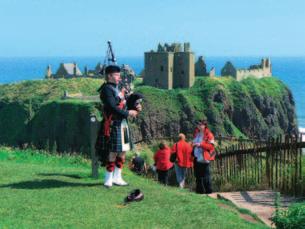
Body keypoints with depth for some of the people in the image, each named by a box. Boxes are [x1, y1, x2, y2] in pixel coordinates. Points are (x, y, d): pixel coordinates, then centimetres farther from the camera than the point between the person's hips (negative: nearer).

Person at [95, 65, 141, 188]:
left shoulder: (118, 88, 16)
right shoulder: (107, 89, -12)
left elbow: (125, 102, 20)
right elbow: (112, 107, -20)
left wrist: (136, 107, 1)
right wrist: (128, 113, -17)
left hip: (123, 124, 9)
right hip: (113, 126, -9)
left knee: (122, 152, 12)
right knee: (113, 153, -6)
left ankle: (117, 178, 21)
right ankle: (108, 180, 3)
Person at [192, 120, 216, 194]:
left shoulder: (208, 135, -7)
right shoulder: (196, 133, 14)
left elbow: (211, 146, -14)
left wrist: (200, 144, -20)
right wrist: (193, 144, 7)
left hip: (205, 158, -7)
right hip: (197, 158, 7)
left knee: (206, 176, -5)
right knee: (198, 175, 10)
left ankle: (208, 190, 1)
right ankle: (199, 190, 18)